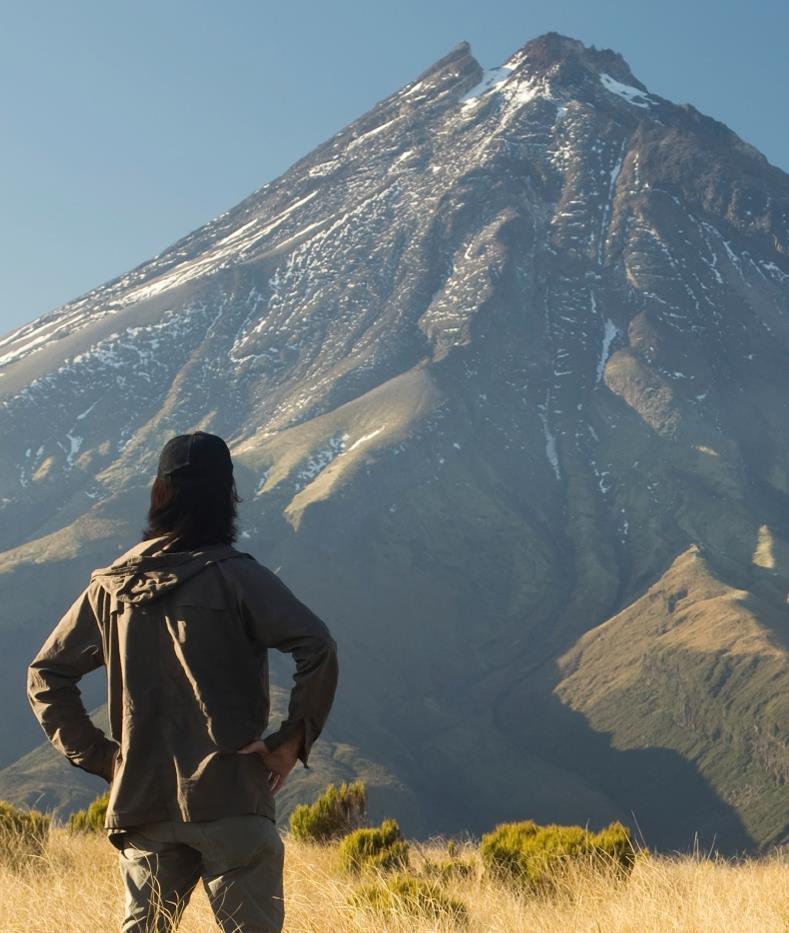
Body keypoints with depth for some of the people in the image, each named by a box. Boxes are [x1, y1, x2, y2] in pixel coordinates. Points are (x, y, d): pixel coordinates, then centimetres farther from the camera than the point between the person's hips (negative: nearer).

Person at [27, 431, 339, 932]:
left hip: (142, 802, 5)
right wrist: (293, 741, -9)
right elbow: (317, 645, -19)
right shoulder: (236, 576, -7)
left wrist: (99, 756, 12)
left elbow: (45, 674, 15)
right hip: (230, 796, -5)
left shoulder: (110, 586, 9)